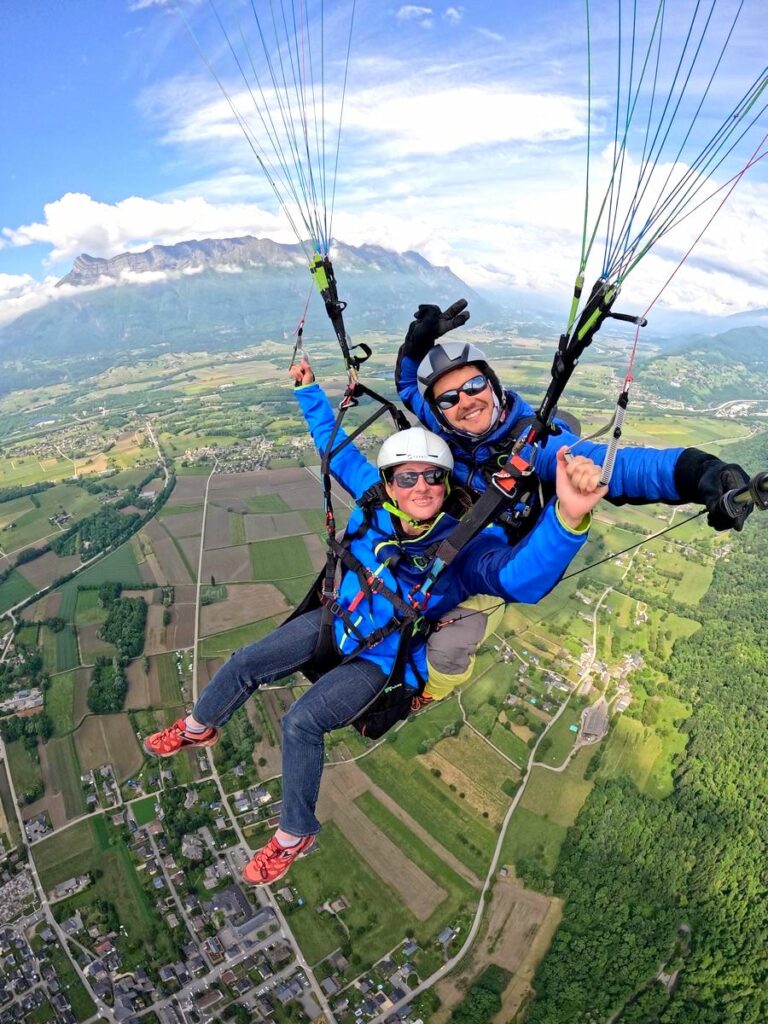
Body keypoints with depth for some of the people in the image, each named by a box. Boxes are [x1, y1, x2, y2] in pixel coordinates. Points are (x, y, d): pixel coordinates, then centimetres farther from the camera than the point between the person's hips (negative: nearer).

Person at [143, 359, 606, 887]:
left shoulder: (467, 543, -31)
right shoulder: (375, 499, -18)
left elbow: (523, 578, -52)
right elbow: (337, 447, 0)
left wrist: (568, 515, -70)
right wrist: (309, 389, 5)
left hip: (381, 659, -5)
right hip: (338, 620, 6)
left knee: (302, 721, -20)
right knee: (244, 664, 10)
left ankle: (295, 836, 8)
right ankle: (198, 729, 43)